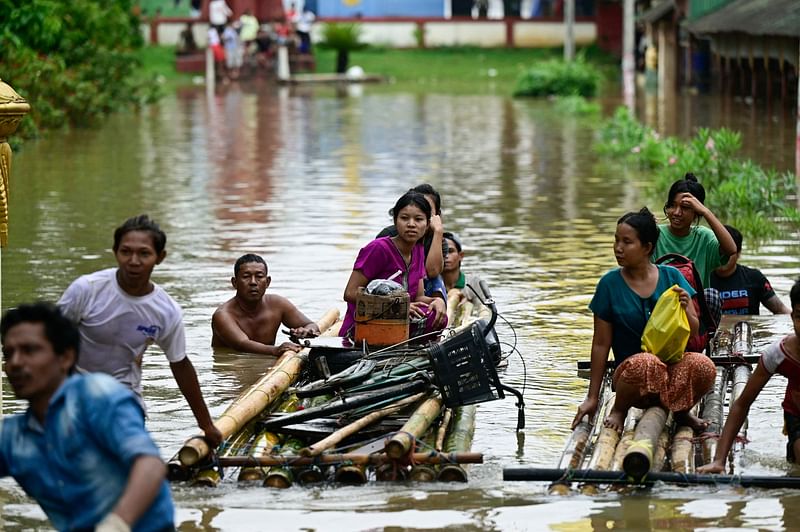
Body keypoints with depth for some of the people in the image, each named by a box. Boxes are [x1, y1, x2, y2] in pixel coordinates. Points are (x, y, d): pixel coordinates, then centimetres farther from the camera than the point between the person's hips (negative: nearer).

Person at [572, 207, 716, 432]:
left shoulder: (671, 277, 4)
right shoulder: (610, 284, -1)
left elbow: (694, 332, 9)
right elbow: (601, 344, 2)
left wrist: (685, 309, -14)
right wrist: (592, 398, 2)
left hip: (673, 366, 2)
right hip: (630, 369, -2)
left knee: (703, 365, -32)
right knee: (645, 363, -39)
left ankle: (681, 411, 1)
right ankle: (619, 410, -7)